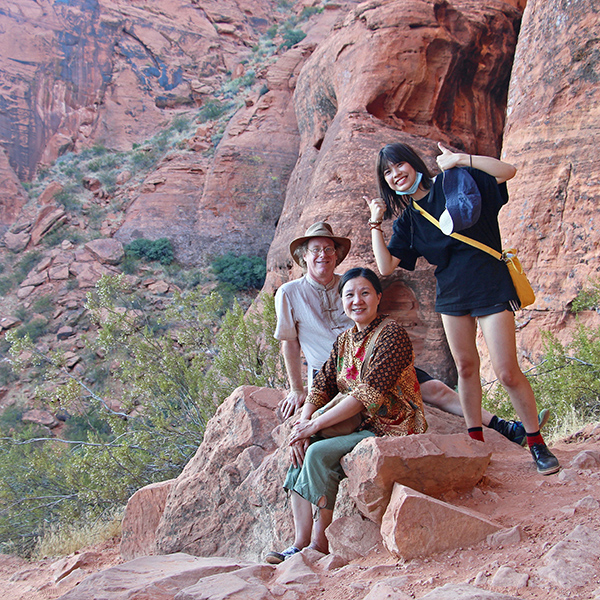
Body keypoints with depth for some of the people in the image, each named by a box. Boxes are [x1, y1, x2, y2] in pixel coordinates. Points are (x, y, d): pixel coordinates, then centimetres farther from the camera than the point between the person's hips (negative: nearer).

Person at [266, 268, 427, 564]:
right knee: (301, 448, -11)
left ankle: (321, 543, -11)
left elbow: (368, 394, -22)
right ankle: (300, 543, -10)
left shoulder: (391, 334, -14)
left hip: (391, 429, -8)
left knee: (319, 453, -24)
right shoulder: (344, 340, 12)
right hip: (359, 427, 8)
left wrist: (316, 424, -21)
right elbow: (322, 384, 6)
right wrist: (303, 422, -14)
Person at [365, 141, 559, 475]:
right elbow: (386, 266, 1)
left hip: (489, 284, -5)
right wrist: (375, 224, -1)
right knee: (466, 368, 9)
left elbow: (508, 171, -14)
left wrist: (460, 159, -17)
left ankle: (537, 444, 7)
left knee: (507, 372, -7)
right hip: (451, 293, 5)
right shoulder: (407, 219, 9)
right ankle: (476, 441, 21)